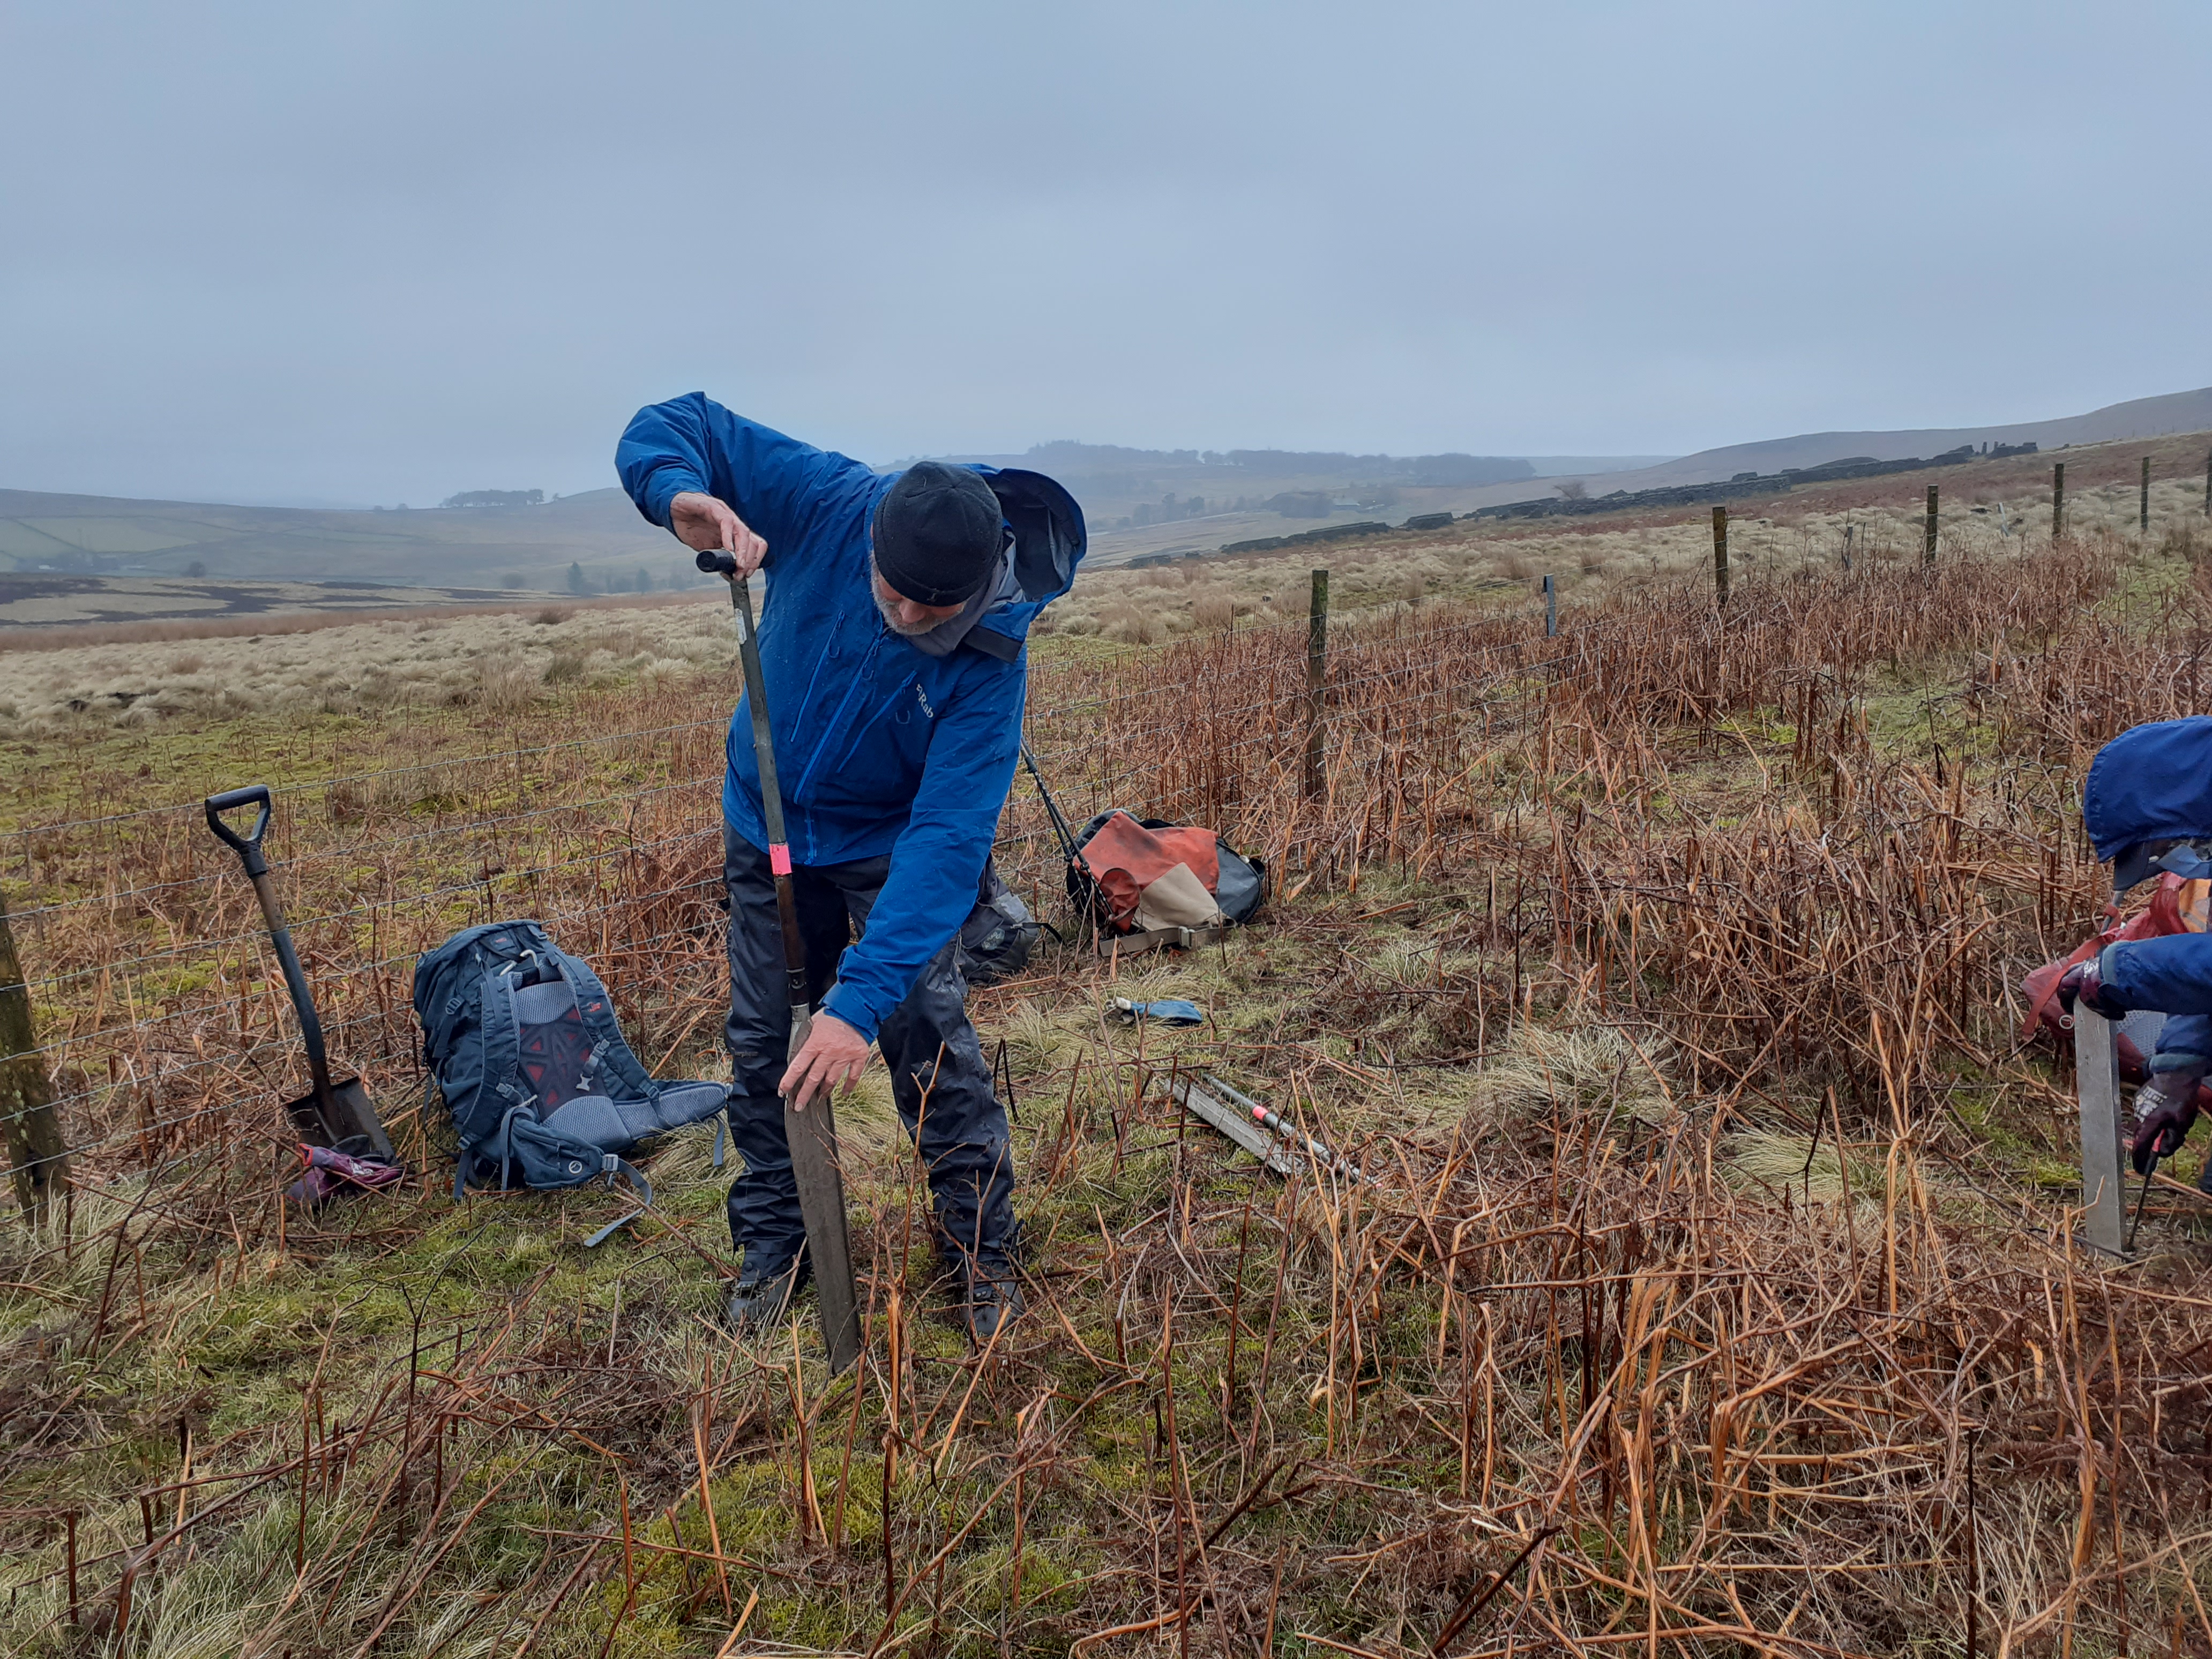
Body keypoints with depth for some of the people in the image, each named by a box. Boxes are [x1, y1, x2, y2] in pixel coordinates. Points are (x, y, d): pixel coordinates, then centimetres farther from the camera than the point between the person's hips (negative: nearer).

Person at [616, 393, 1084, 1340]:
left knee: (929, 1039, -7)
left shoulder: (989, 664, -31)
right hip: (768, 827, 3)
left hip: (890, 842, -3)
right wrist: (685, 498, -41)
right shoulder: (825, 504, -26)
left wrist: (861, 1001, -43)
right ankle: (773, 1246, 29)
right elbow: (667, 427, -16)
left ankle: (982, 1248, 15)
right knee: (764, 1044, 9)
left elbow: (948, 837, -37)